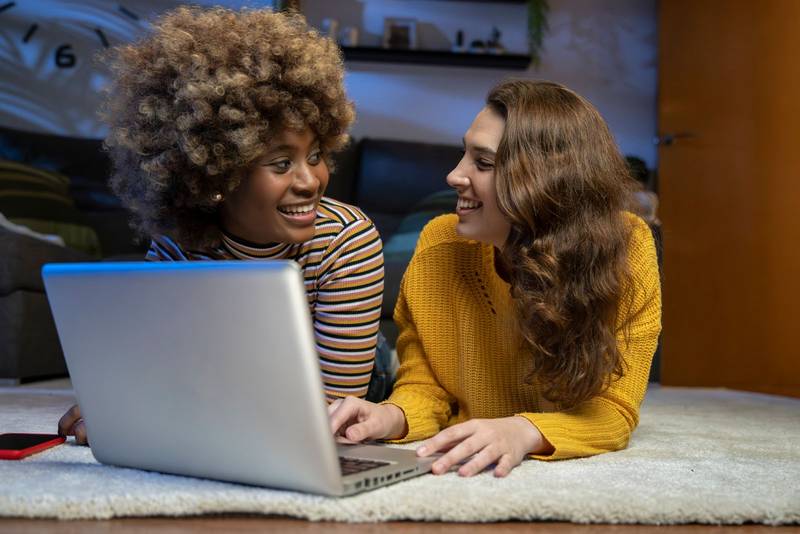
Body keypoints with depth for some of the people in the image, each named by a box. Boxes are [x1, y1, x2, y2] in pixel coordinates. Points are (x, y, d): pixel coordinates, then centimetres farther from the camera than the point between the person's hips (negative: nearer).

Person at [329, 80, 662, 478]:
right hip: (461, 472, 0)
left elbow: (612, 408, -13)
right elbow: (424, 384, 0)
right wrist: (394, 416, -23)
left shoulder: (626, 250, -14)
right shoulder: (439, 245, -10)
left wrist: (524, 432, -33)